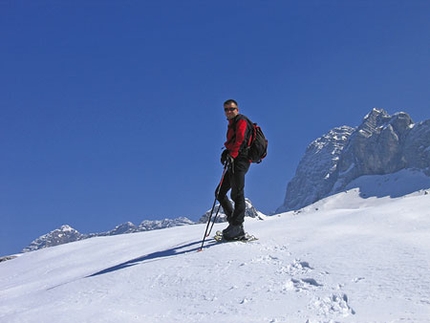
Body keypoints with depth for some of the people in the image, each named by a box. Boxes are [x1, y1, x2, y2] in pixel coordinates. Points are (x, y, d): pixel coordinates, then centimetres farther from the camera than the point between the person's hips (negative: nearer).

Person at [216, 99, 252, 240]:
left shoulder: (241, 121, -3)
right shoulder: (232, 124, 25)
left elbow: (239, 140, -19)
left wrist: (231, 154, -30)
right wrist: (227, 151, 9)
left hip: (240, 161, -10)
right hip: (234, 162, 10)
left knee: (237, 194, -14)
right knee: (220, 192, 10)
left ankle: (237, 228, -15)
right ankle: (234, 222, 12)